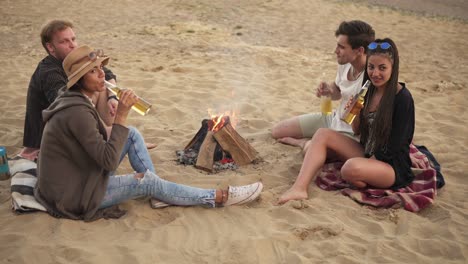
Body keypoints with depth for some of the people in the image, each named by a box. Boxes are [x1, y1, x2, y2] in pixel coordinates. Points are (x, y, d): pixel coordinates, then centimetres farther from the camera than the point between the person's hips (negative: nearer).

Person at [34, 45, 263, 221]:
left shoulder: (75, 101, 4)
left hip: (75, 177, 9)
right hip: (73, 195, -9)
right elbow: (109, 161, -27)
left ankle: (158, 194, 5)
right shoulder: (77, 112, -26)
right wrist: (121, 115, -27)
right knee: (148, 181, -7)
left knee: (132, 136, 4)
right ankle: (219, 198, 3)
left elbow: (100, 151, 13)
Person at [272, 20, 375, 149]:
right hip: (333, 118, 7)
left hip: (351, 133, -7)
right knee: (277, 131, 5)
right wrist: (329, 90, -4)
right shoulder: (345, 64, -5)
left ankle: (305, 142, -5)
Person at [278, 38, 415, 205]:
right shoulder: (369, 90, 4)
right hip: (367, 154, 8)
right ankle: (299, 188, -23)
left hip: (392, 165, -7)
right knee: (323, 134, -7)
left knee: (352, 168, -37)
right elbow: (358, 131, 9)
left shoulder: (403, 98, -17)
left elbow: (393, 147, -16)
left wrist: (368, 161, -13)